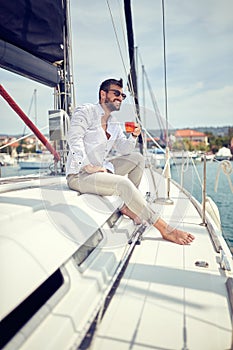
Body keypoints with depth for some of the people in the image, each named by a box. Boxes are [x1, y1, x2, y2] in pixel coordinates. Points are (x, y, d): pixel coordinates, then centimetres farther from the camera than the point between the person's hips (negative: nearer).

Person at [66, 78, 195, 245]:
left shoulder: (114, 123, 16)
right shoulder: (85, 111, -6)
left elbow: (124, 150, 13)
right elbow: (74, 139, -19)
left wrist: (133, 136, -6)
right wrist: (88, 167, -25)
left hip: (102, 169, 9)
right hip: (79, 175, -9)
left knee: (137, 158, 4)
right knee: (123, 183, -30)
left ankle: (127, 205, 1)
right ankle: (164, 228, -20)